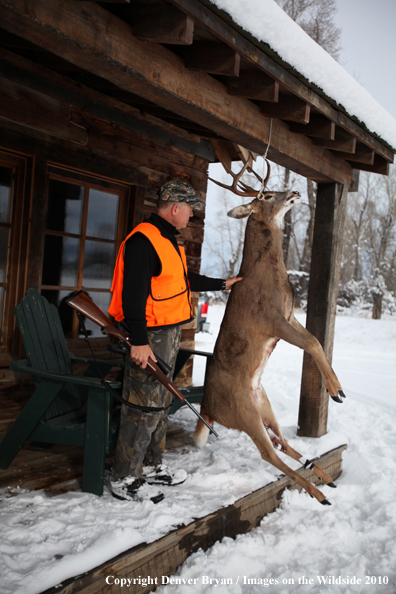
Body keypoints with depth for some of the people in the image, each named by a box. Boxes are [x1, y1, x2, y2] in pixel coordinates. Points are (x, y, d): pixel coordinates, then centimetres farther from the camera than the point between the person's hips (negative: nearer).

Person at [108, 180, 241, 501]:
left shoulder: (167, 240, 17)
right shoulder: (143, 240, -17)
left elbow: (185, 279, 31)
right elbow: (133, 293, -23)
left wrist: (221, 284, 37)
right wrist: (139, 341, -27)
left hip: (170, 334, 11)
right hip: (150, 338, -11)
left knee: (161, 403, 17)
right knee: (144, 408, -5)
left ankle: (151, 466, 30)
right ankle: (123, 478, 7)